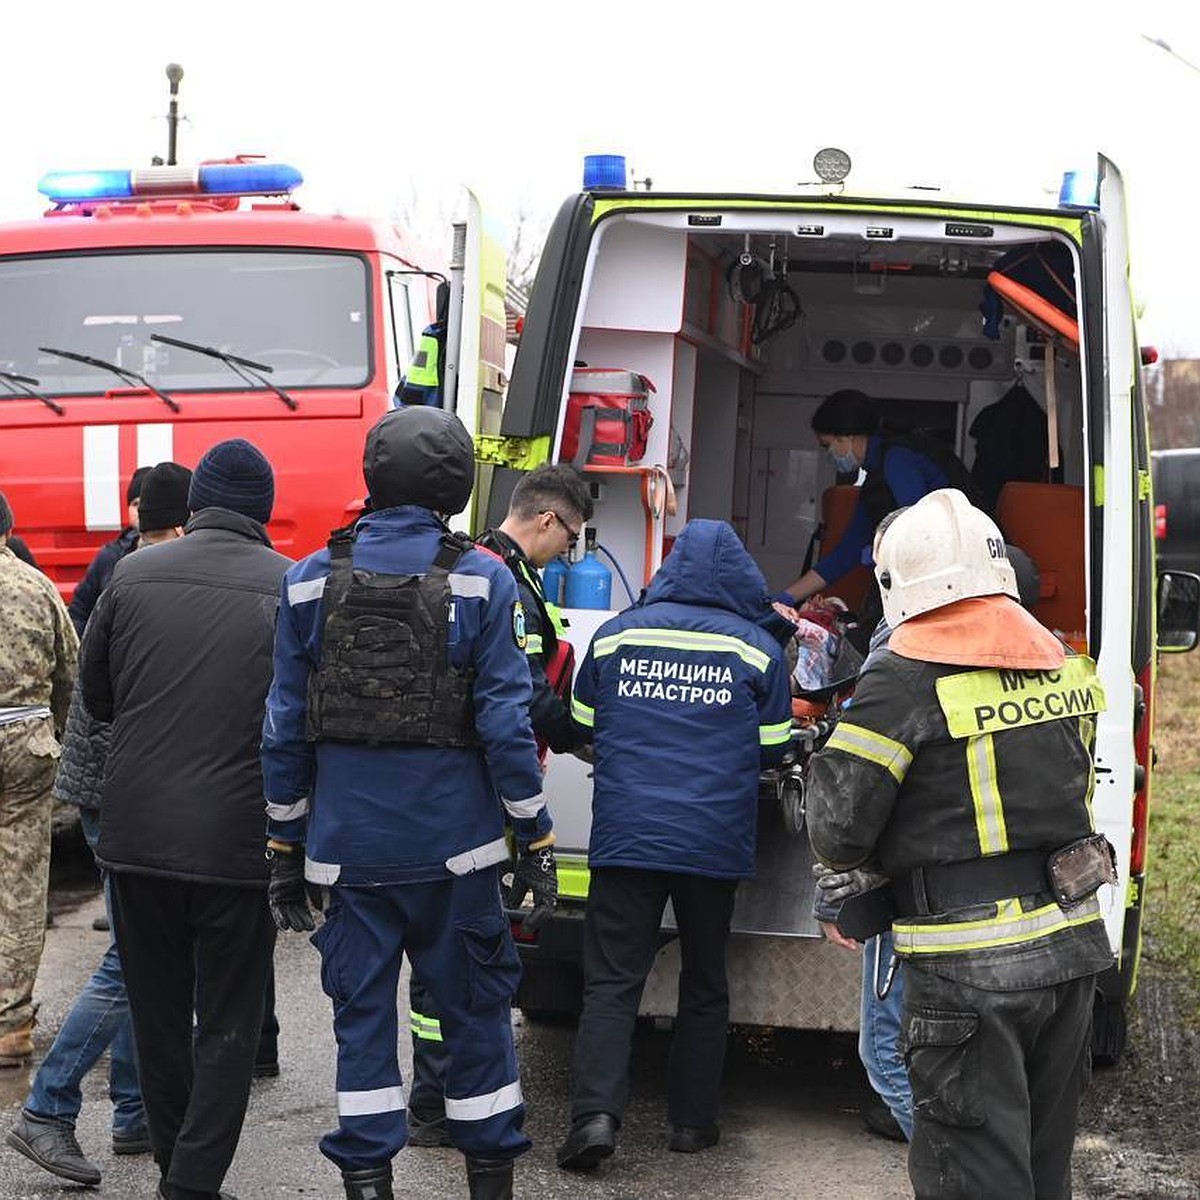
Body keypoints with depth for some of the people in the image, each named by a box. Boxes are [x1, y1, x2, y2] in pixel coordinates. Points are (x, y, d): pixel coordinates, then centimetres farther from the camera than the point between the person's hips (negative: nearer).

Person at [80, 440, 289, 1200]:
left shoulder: (134, 575, 0)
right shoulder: (295, 588, -7)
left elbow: (96, 695, 10)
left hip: (137, 838, 3)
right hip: (241, 844, -2)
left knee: (158, 1016, 17)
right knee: (226, 1027, 8)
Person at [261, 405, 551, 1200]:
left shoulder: (312, 580, 1)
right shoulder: (481, 581, -6)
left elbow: (285, 727, 3)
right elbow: (506, 722, -8)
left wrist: (286, 847, 10)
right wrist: (536, 836, 0)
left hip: (349, 843, 2)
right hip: (454, 844, -2)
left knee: (362, 1012, 7)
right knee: (475, 1007, 9)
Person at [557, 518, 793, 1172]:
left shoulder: (615, 635, 4)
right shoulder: (757, 649, 0)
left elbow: (583, 728, 15)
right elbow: (773, 749, 8)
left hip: (624, 839, 0)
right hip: (715, 841, 0)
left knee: (611, 982, 1)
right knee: (704, 983, 15)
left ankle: (596, 1112, -14)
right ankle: (691, 1119, 16)